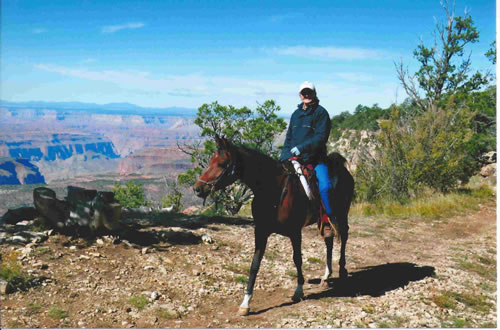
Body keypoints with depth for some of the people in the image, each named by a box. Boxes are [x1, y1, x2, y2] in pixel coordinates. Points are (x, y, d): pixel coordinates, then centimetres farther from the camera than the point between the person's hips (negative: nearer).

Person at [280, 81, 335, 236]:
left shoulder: (321, 112, 0)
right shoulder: (295, 114, 18)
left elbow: (321, 137, -11)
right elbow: (289, 138, 21)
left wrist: (302, 147, -20)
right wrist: (284, 159, 9)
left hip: (315, 159, -6)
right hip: (294, 158, 6)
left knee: (324, 185, -24)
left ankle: (328, 222, -13)